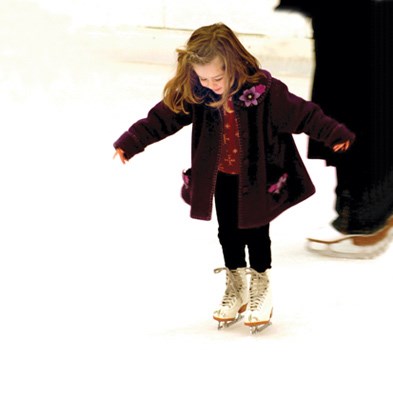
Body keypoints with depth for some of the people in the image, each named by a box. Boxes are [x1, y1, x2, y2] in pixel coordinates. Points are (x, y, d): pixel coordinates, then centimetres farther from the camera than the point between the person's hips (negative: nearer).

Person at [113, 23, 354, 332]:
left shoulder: (263, 90, -26)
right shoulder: (193, 94, -16)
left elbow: (302, 114, -20)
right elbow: (162, 118, -8)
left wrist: (335, 134, -21)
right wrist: (131, 142, -13)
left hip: (257, 176, -4)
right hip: (221, 176, 4)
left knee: (255, 231, 8)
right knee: (228, 232, 14)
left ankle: (261, 288, 27)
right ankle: (236, 288, 32)